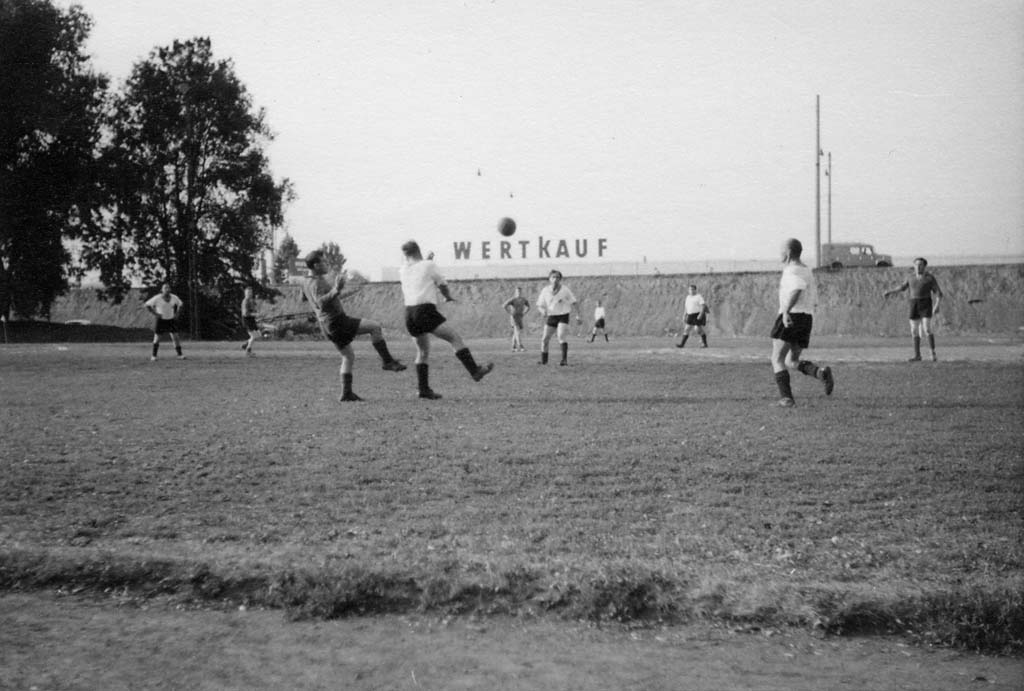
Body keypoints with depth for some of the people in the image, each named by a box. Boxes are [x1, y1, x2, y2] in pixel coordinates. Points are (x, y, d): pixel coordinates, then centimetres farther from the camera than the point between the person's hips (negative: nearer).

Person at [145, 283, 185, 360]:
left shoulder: (174, 298, -6)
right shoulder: (157, 298, -16)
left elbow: (180, 304, 13)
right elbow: (147, 305, -11)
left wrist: (176, 314, 1)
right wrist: (154, 314, -15)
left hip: (171, 320, 3)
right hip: (160, 320, -2)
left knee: (175, 337, -6)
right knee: (157, 338, 1)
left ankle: (180, 355, -3)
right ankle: (153, 356, 13)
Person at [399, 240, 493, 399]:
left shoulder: (402, 271, 15)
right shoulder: (429, 265, 3)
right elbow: (443, 286, 11)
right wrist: (448, 297, 33)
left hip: (409, 313, 6)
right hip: (425, 310, -6)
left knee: (423, 351, 16)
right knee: (455, 338, -3)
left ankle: (424, 389, 12)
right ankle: (474, 370, -12)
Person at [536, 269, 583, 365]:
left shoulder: (564, 289, -9)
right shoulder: (545, 291, -3)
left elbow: (575, 302, 0)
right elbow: (540, 304, 5)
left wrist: (578, 315, -2)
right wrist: (543, 311, -17)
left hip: (563, 316, -4)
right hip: (551, 317, 4)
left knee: (561, 336, -25)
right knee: (544, 339, -1)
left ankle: (565, 359, -26)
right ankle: (543, 361, 13)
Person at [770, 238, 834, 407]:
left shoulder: (791, 270, -9)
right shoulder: (807, 271, 21)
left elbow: (798, 288, -31)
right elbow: (813, 299, 25)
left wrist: (786, 311, -35)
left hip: (790, 318, -8)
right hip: (807, 319, 8)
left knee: (777, 359, -1)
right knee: (792, 362, 15)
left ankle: (786, 398, -15)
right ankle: (822, 373, -11)